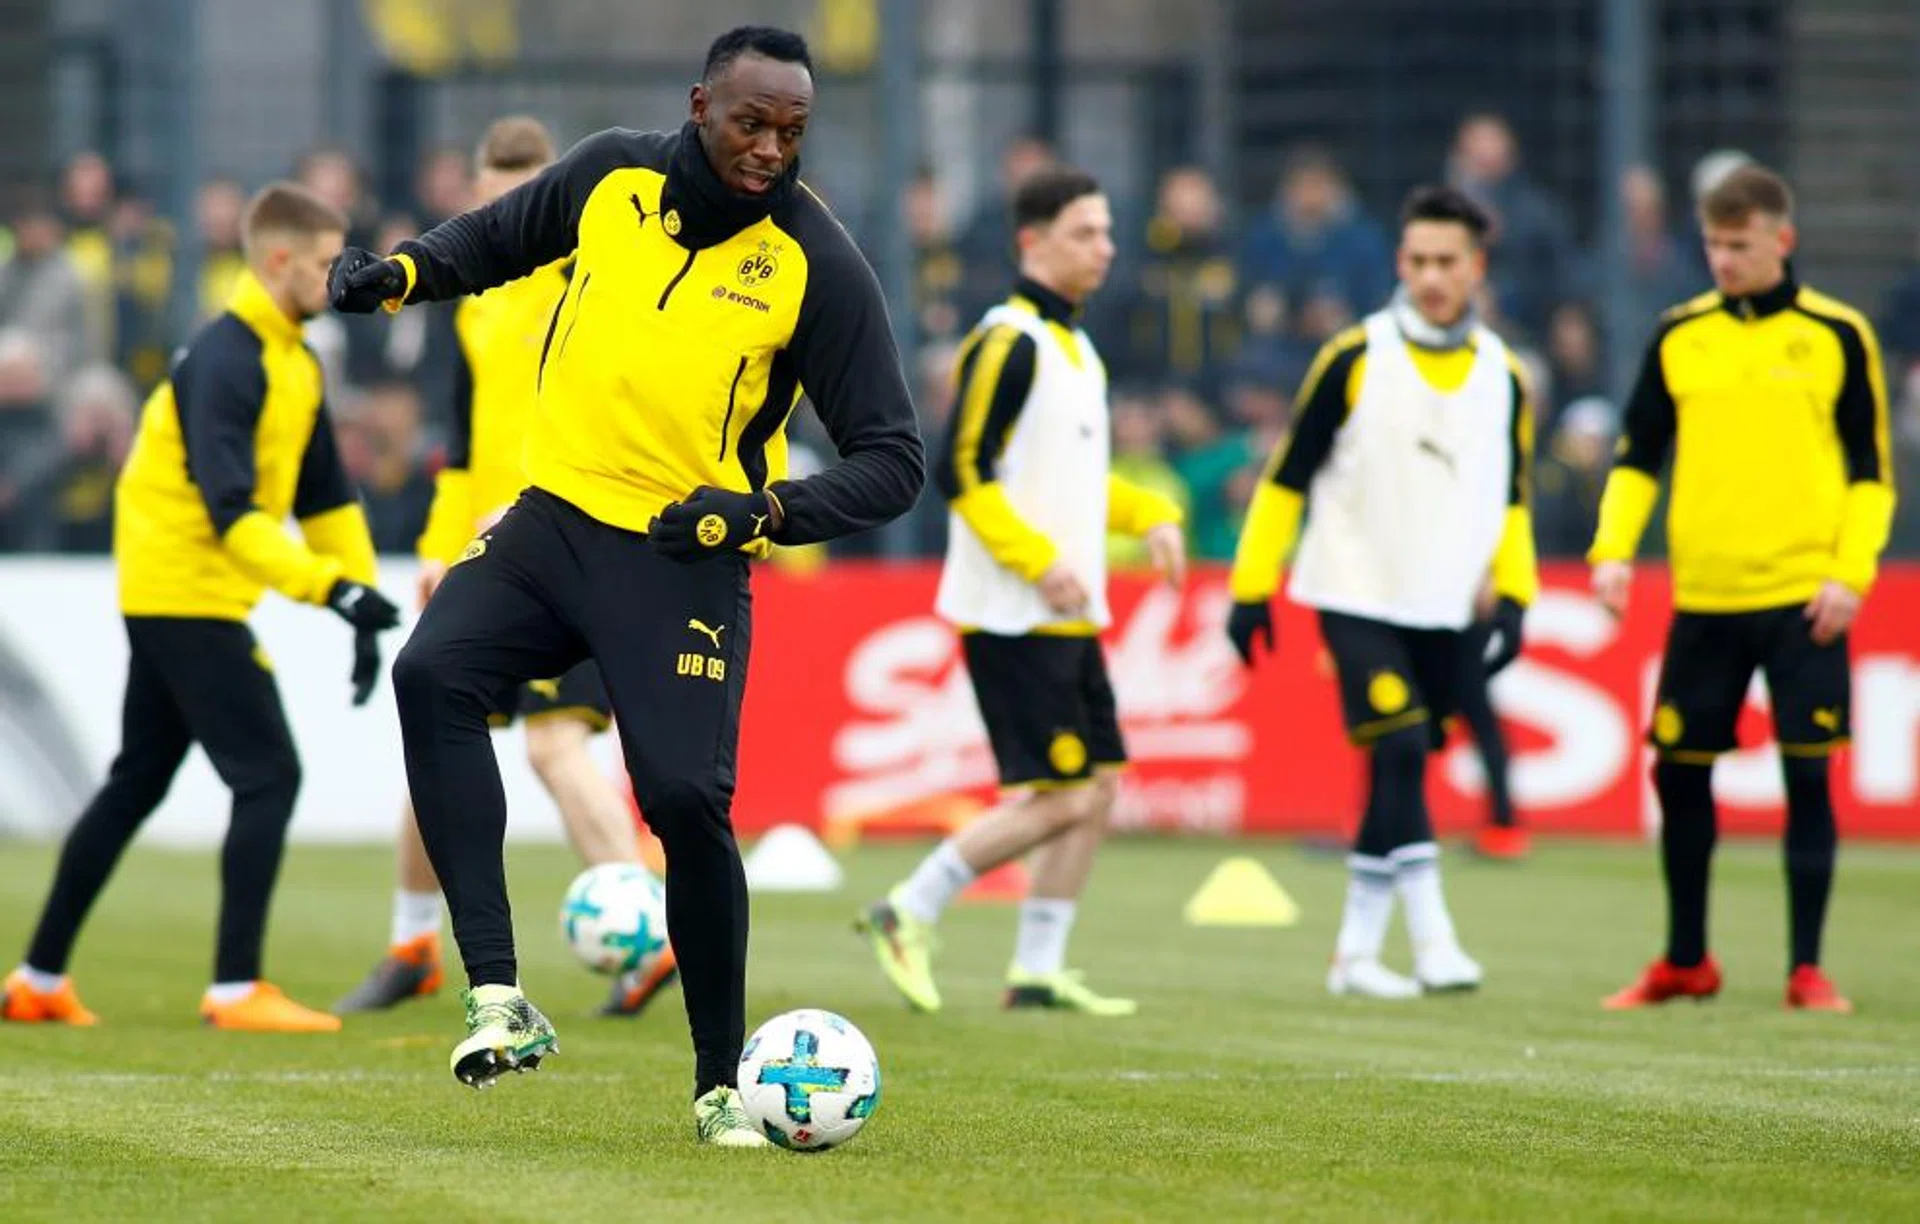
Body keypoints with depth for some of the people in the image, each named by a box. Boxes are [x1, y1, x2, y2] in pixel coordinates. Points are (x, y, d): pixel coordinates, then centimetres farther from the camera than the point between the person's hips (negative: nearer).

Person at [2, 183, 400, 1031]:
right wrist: (334, 588, -34)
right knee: (268, 776, -11)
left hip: (164, 601, 10)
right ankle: (236, 988, -9)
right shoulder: (225, 362, -20)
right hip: (189, 593, -10)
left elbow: (325, 495, 16)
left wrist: (359, 598, 7)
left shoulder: (293, 365, 11)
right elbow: (232, 515, -28)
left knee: (136, 784, 14)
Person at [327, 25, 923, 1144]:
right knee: (434, 674, -23)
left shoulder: (820, 264, -10)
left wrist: (766, 511, -24)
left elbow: (892, 462, -7)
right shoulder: (613, 175, 0)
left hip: (688, 559, -3)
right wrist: (404, 272, 1)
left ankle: (722, 1083, 6)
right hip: (554, 517, 3)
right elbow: (502, 236, 22)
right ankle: (500, 999, -27)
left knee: (686, 799, -16)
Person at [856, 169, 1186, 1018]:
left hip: (1068, 617, 9)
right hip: (1014, 618, -9)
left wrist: (1149, 514, 10)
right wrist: (1039, 561, -22)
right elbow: (960, 472, -18)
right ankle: (909, 914, 1)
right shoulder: (1009, 343, -13)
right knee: (1061, 797, -11)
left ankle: (1037, 973, 13)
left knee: (1097, 787, 7)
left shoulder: (1072, 345, 16)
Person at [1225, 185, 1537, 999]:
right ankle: (1433, 943, -21)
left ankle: (1357, 953, 15)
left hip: (1445, 611, 4)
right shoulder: (1354, 360, -5)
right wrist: (1252, 589, -3)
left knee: (1402, 774, 6)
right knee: (1399, 752, -18)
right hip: (1358, 597, -4)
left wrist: (1512, 597, 5)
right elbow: (1288, 477, -1)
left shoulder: (1503, 376, 6)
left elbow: (1512, 499, 16)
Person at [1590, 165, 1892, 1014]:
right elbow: (1637, 455, 11)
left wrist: (1851, 571, -9)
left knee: (1808, 776, -4)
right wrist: (1613, 548, -3)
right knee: (1678, 774, 6)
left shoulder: (1836, 336, 1)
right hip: (1703, 596, 3)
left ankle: (1807, 970, 4)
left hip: (1803, 598, -3)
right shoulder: (1680, 337, 7)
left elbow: (1871, 468, 2)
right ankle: (1685, 962, 21)